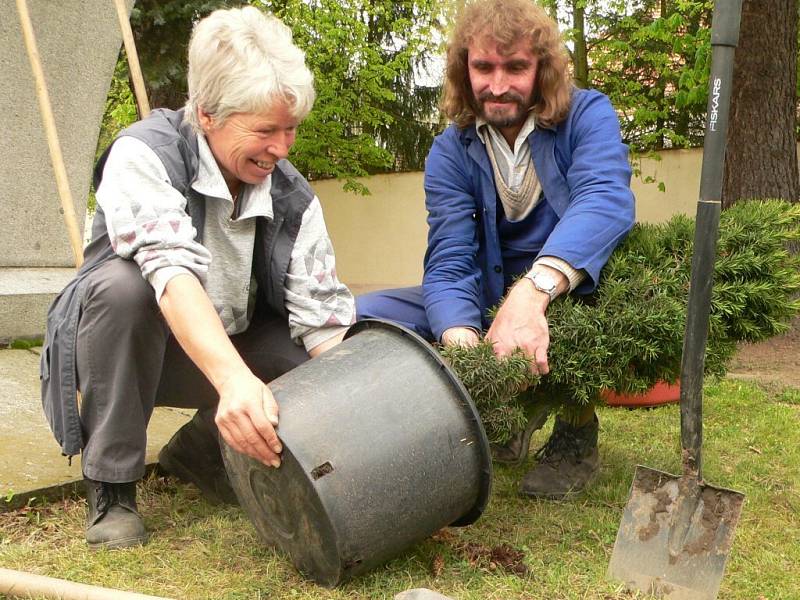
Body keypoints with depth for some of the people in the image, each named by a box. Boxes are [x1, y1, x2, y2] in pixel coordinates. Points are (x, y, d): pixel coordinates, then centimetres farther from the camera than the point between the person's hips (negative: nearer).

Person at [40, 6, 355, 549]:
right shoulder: (143, 154, -24)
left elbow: (324, 320, -16)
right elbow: (172, 270, -42)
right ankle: (111, 487, -17)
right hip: (131, 343, -3)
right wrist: (234, 379, -57)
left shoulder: (293, 198, -12)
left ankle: (202, 448, 7)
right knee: (122, 284, -35)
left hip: (236, 348, 4)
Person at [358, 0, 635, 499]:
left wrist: (532, 292, -51)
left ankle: (577, 428, -16)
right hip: (492, 301, 3)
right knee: (367, 316, -15)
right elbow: (450, 260, -17)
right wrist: (461, 339, -40)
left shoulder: (587, 116, -11)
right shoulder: (452, 150, -4)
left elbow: (607, 199, -33)